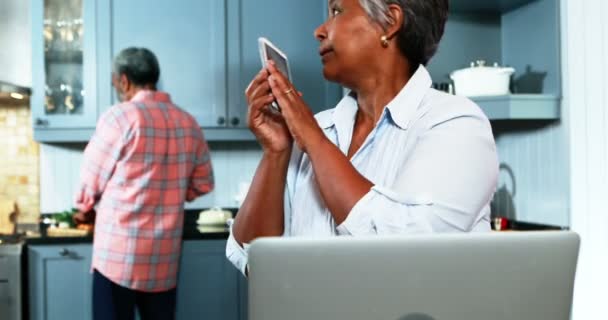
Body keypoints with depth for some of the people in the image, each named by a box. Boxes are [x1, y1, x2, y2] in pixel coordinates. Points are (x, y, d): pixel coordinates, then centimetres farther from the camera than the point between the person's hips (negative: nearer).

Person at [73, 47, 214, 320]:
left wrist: (85, 209, 19)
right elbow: (203, 183, 12)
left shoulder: (120, 116, -9)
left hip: (120, 250, -5)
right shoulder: (189, 123, 6)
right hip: (165, 253, 5)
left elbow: (92, 177, 0)